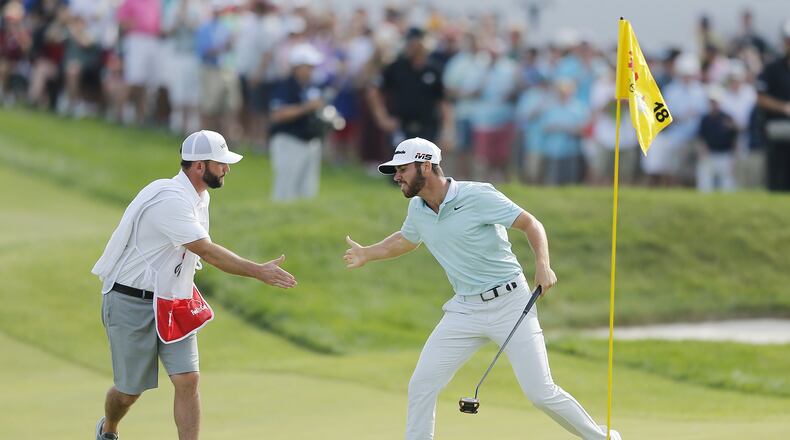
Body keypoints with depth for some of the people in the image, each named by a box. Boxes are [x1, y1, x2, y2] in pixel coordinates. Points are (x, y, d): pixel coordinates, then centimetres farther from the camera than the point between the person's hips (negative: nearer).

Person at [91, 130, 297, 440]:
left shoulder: (200, 198, 6)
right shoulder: (171, 200, -25)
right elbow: (208, 252, -31)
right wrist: (259, 272, -31)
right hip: (131, 304, -8)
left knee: (187, 380, -8)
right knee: (130, 389, 7)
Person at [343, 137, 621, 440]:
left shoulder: (477, 196, -16)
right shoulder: (417, 209, 5)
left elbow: (530, 224, -15)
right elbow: (406, 240, 29)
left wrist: (543, 265, -30)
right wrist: (367, 254, 22)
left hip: (509, 304, -6)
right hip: (465, 310, 6)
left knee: (540, 393, -9)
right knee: (421, 384, -5)